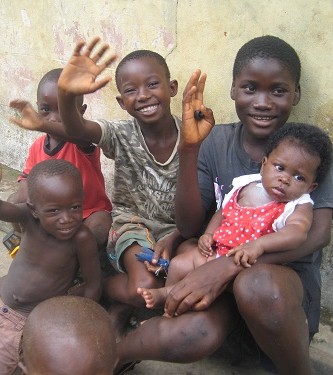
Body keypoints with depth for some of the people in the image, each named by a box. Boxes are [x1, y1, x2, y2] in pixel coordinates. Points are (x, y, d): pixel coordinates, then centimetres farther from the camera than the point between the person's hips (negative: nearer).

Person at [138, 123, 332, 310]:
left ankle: (169, 293, 0)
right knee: (179, 264, 2)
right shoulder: (244, 187, 2)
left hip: (251, 265, -6)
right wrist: (208, 234, 1)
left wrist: (259, 245, -46)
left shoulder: (299, 207, -13)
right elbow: (223, 212, 17)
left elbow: (298, 232, -34)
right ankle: (168, 293, 32)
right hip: (217, 251, 6)